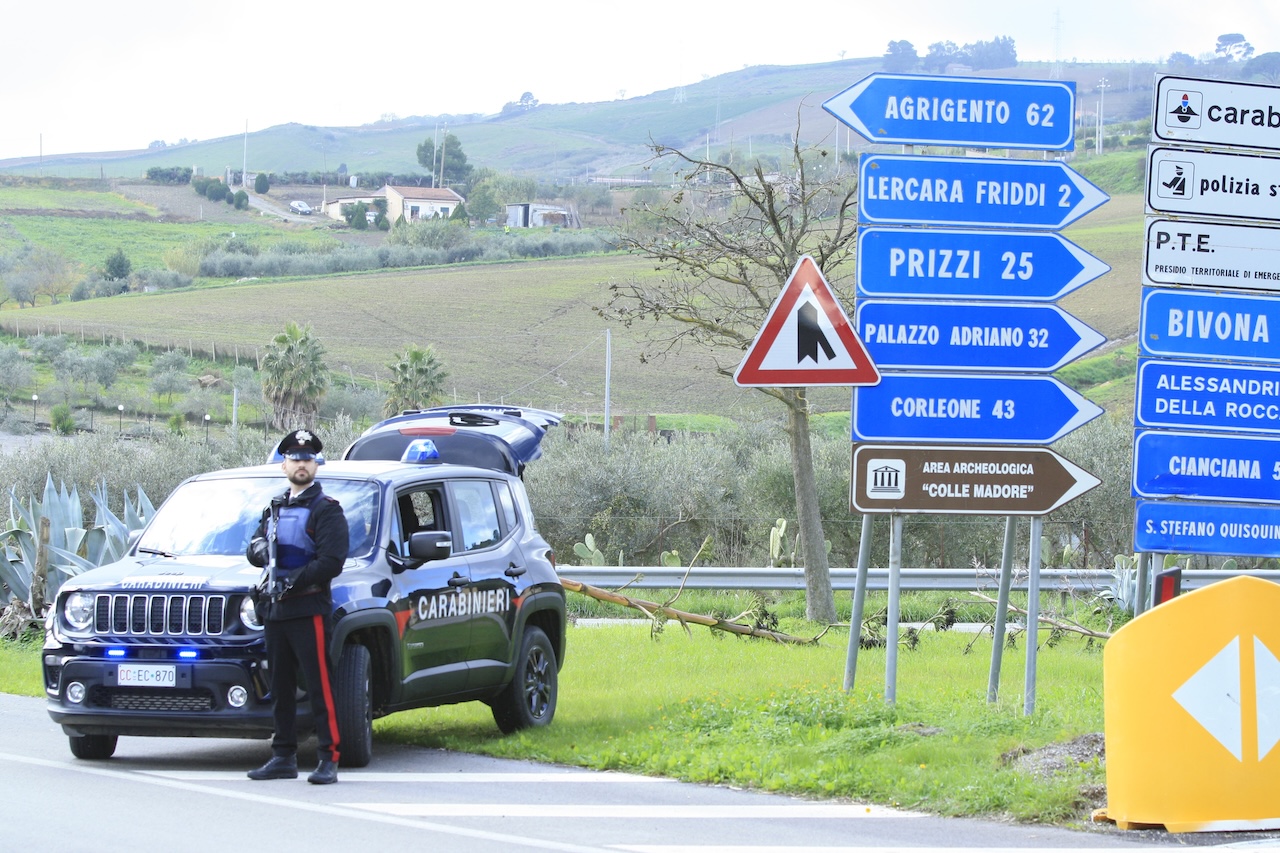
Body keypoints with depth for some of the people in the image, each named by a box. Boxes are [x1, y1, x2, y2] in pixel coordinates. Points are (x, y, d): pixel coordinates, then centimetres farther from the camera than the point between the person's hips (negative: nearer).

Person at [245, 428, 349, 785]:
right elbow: (253, 550, 19)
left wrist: (291, 582, -19)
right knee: (281, 688, 10)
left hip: (310, 610, -7)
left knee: (321, 686, -10)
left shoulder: (326, 510, -3)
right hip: (275, 610, 7)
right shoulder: (275, 508, 20)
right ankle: (283, 757, 15)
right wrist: (260, 548, -6)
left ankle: (329, 759, -11)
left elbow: (331, 562, -13)